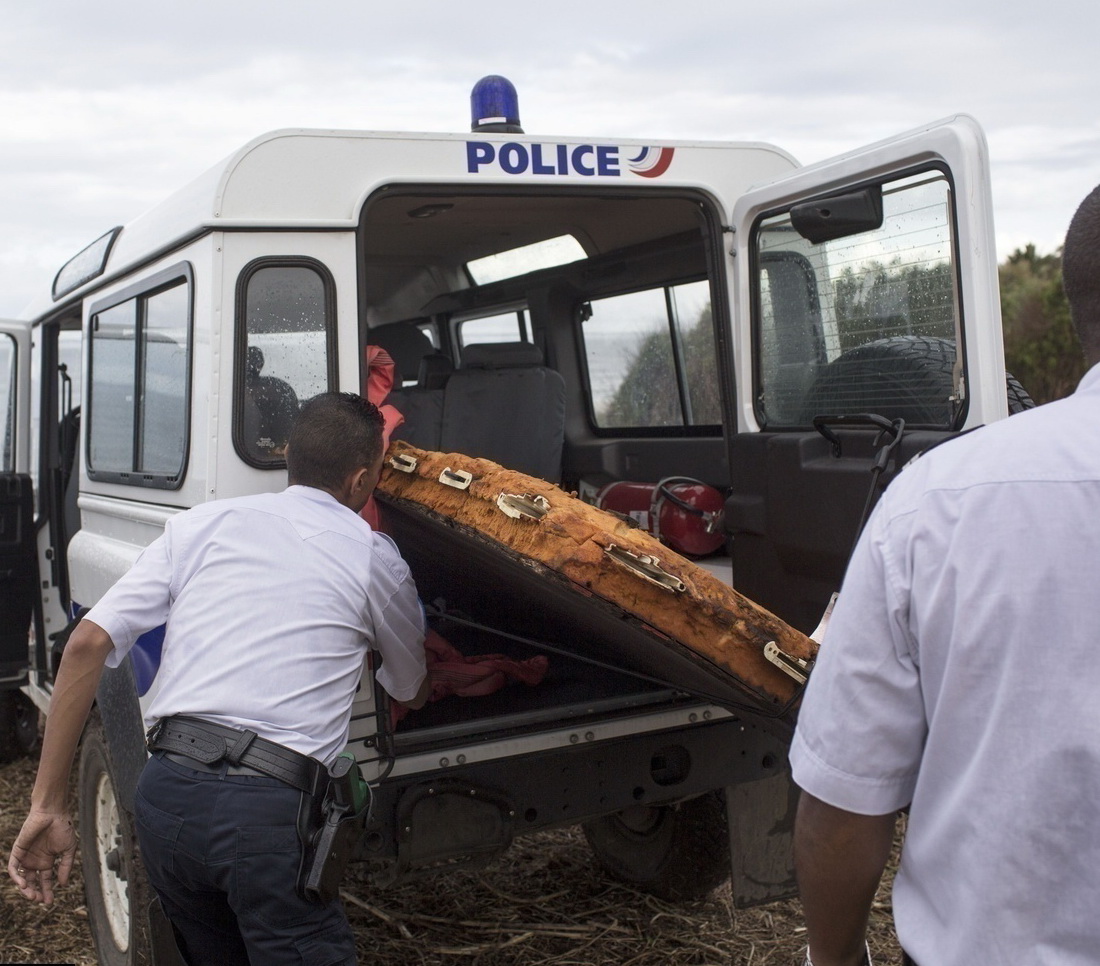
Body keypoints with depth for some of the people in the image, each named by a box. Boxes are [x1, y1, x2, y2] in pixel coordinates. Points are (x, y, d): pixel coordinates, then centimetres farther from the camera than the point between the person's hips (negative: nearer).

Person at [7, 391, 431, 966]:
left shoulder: (203, 523, 12)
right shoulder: (376, 559, 8)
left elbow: (87, 644, 3)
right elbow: (412, 696, 25)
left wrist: (47, 806, 7)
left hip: (165, 792, 5)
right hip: (271, 810, -5)